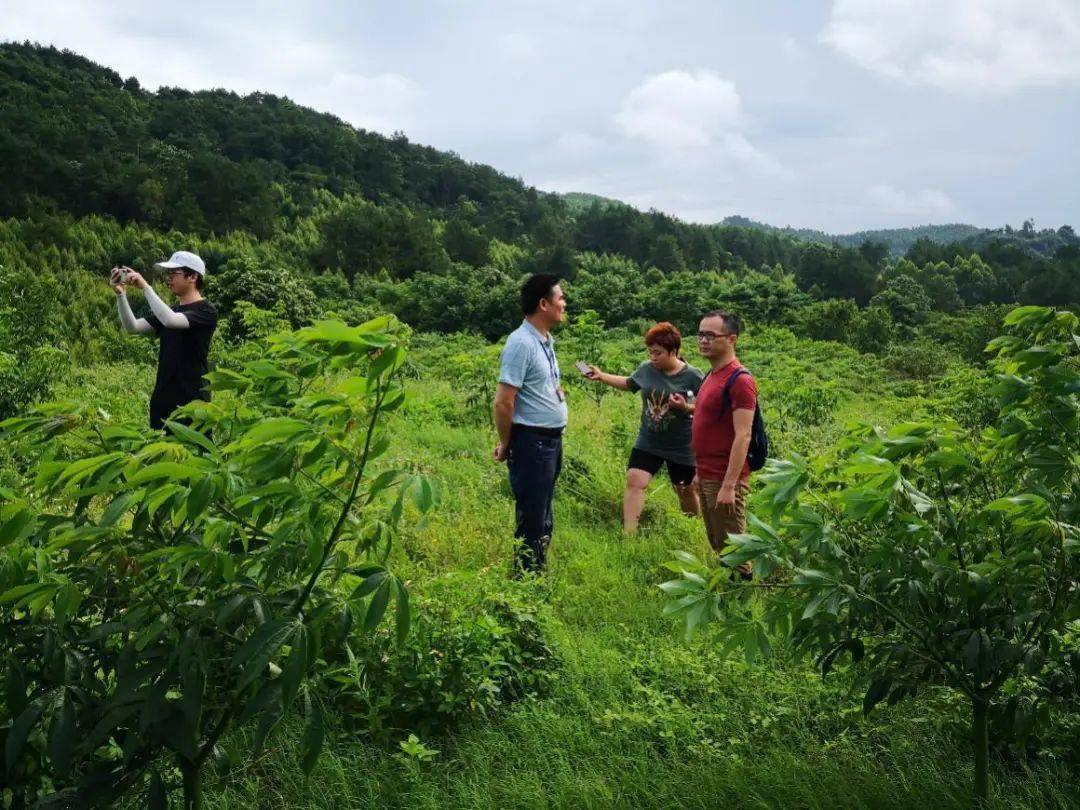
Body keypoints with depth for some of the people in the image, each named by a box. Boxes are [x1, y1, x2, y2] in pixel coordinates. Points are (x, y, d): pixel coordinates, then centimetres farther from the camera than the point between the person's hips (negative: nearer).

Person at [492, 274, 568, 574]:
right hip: (531, 442, -9)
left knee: (543, 521, 18)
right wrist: (506, 445, -10)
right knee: (532, 522, -2)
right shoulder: (521, 343, -18)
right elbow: (503, 403, -19)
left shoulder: (545, 341, 11)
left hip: (551, 440, 9)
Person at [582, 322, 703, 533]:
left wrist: (686, 407, -29)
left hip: (681, 447, -3)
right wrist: (601, 376, 8)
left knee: (686, 490, 14)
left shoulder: (693, 377, -15)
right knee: (634, 481, -12)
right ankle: (628, 533, -9)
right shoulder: (647, 369, -4)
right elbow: (629, 383, 16)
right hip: (648, 442, 3)